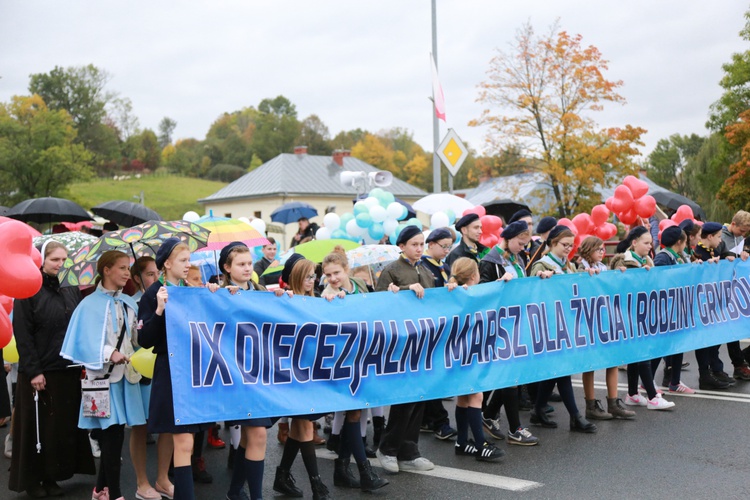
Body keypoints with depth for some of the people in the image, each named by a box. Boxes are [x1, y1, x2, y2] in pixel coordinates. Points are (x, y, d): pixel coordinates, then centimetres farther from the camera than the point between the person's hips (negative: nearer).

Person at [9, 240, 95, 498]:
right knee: (39, 429, 3)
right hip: (40, 373, -5)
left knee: (65, 426, 7)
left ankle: (52, 476, 18)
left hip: (69, 371, 5)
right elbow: (23, 335, -10)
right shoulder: (29, 291, -6)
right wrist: (33, 371, -15)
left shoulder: (72, 290, 10)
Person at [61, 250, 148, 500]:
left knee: (112, 433, 10)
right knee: (112, 433, -8)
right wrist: (109, 354, -27)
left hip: (126, 372, 6)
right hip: (104, 374, -5)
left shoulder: (129, 303, 14)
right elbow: (87, 341, -12)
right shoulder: (91, 304, -3)